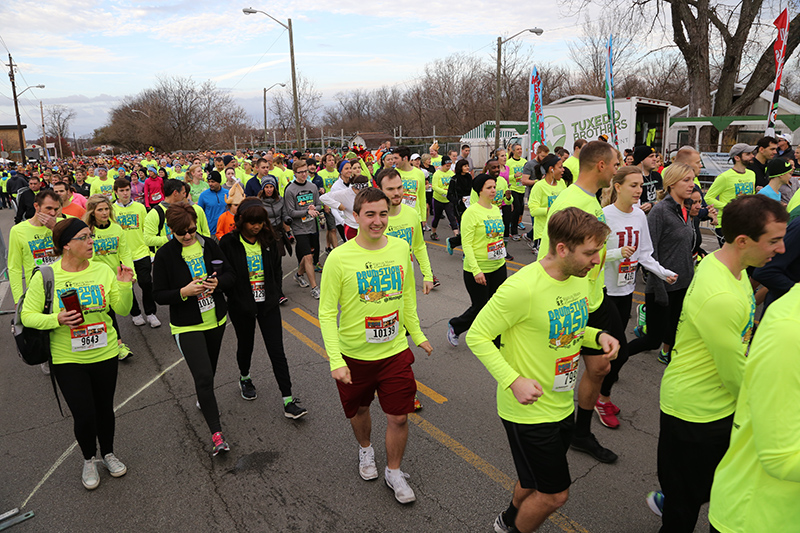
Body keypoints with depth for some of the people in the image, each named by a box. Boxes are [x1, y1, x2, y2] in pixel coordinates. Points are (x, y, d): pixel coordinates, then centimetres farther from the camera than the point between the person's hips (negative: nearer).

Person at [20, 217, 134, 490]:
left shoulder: (103, 270, -5)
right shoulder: (45, 276, -11)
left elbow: (122, 310, -2)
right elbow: (28, 316, -5)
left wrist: (124, 286, -20)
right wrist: (57, 319, -23)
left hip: (105, 354, 2)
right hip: (68, 359, -2)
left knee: (105, 408, 16)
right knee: (83, 415, 2)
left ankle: (108, 454, 40)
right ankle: (89, 460, 32)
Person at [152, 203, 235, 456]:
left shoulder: (209, 245, -1)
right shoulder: (165, 255, -11)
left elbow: (230, 274, 6)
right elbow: (158, 295, -8)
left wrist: (218, 281, -16)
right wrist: (183, 292, -25)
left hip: (216, 320, 4)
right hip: (187, 326, -4)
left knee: (209, 370, 21)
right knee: (203, 376, -11)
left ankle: (203, 399, 53)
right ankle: (216, 433, -4)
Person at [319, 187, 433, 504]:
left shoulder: (401, 248, -5)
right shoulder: (339, 258, -17)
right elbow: (327, 313, -13)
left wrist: (417, 334, 15)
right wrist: (336, 360, -18)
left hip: (395, 351, 2)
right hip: (354, 355, -2)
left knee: (399, 417, 7)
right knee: (359, 409, 20)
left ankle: (393, 472, 35)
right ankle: (365, 450, 53)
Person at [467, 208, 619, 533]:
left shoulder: (579, 278, -2)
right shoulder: (522, 288, -28)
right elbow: (477, 337, -20)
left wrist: (598, 336, -6)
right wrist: (513, 381, -29)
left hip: (562, 405, 8)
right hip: (528, 408, -8)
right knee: (554, 494, 5)